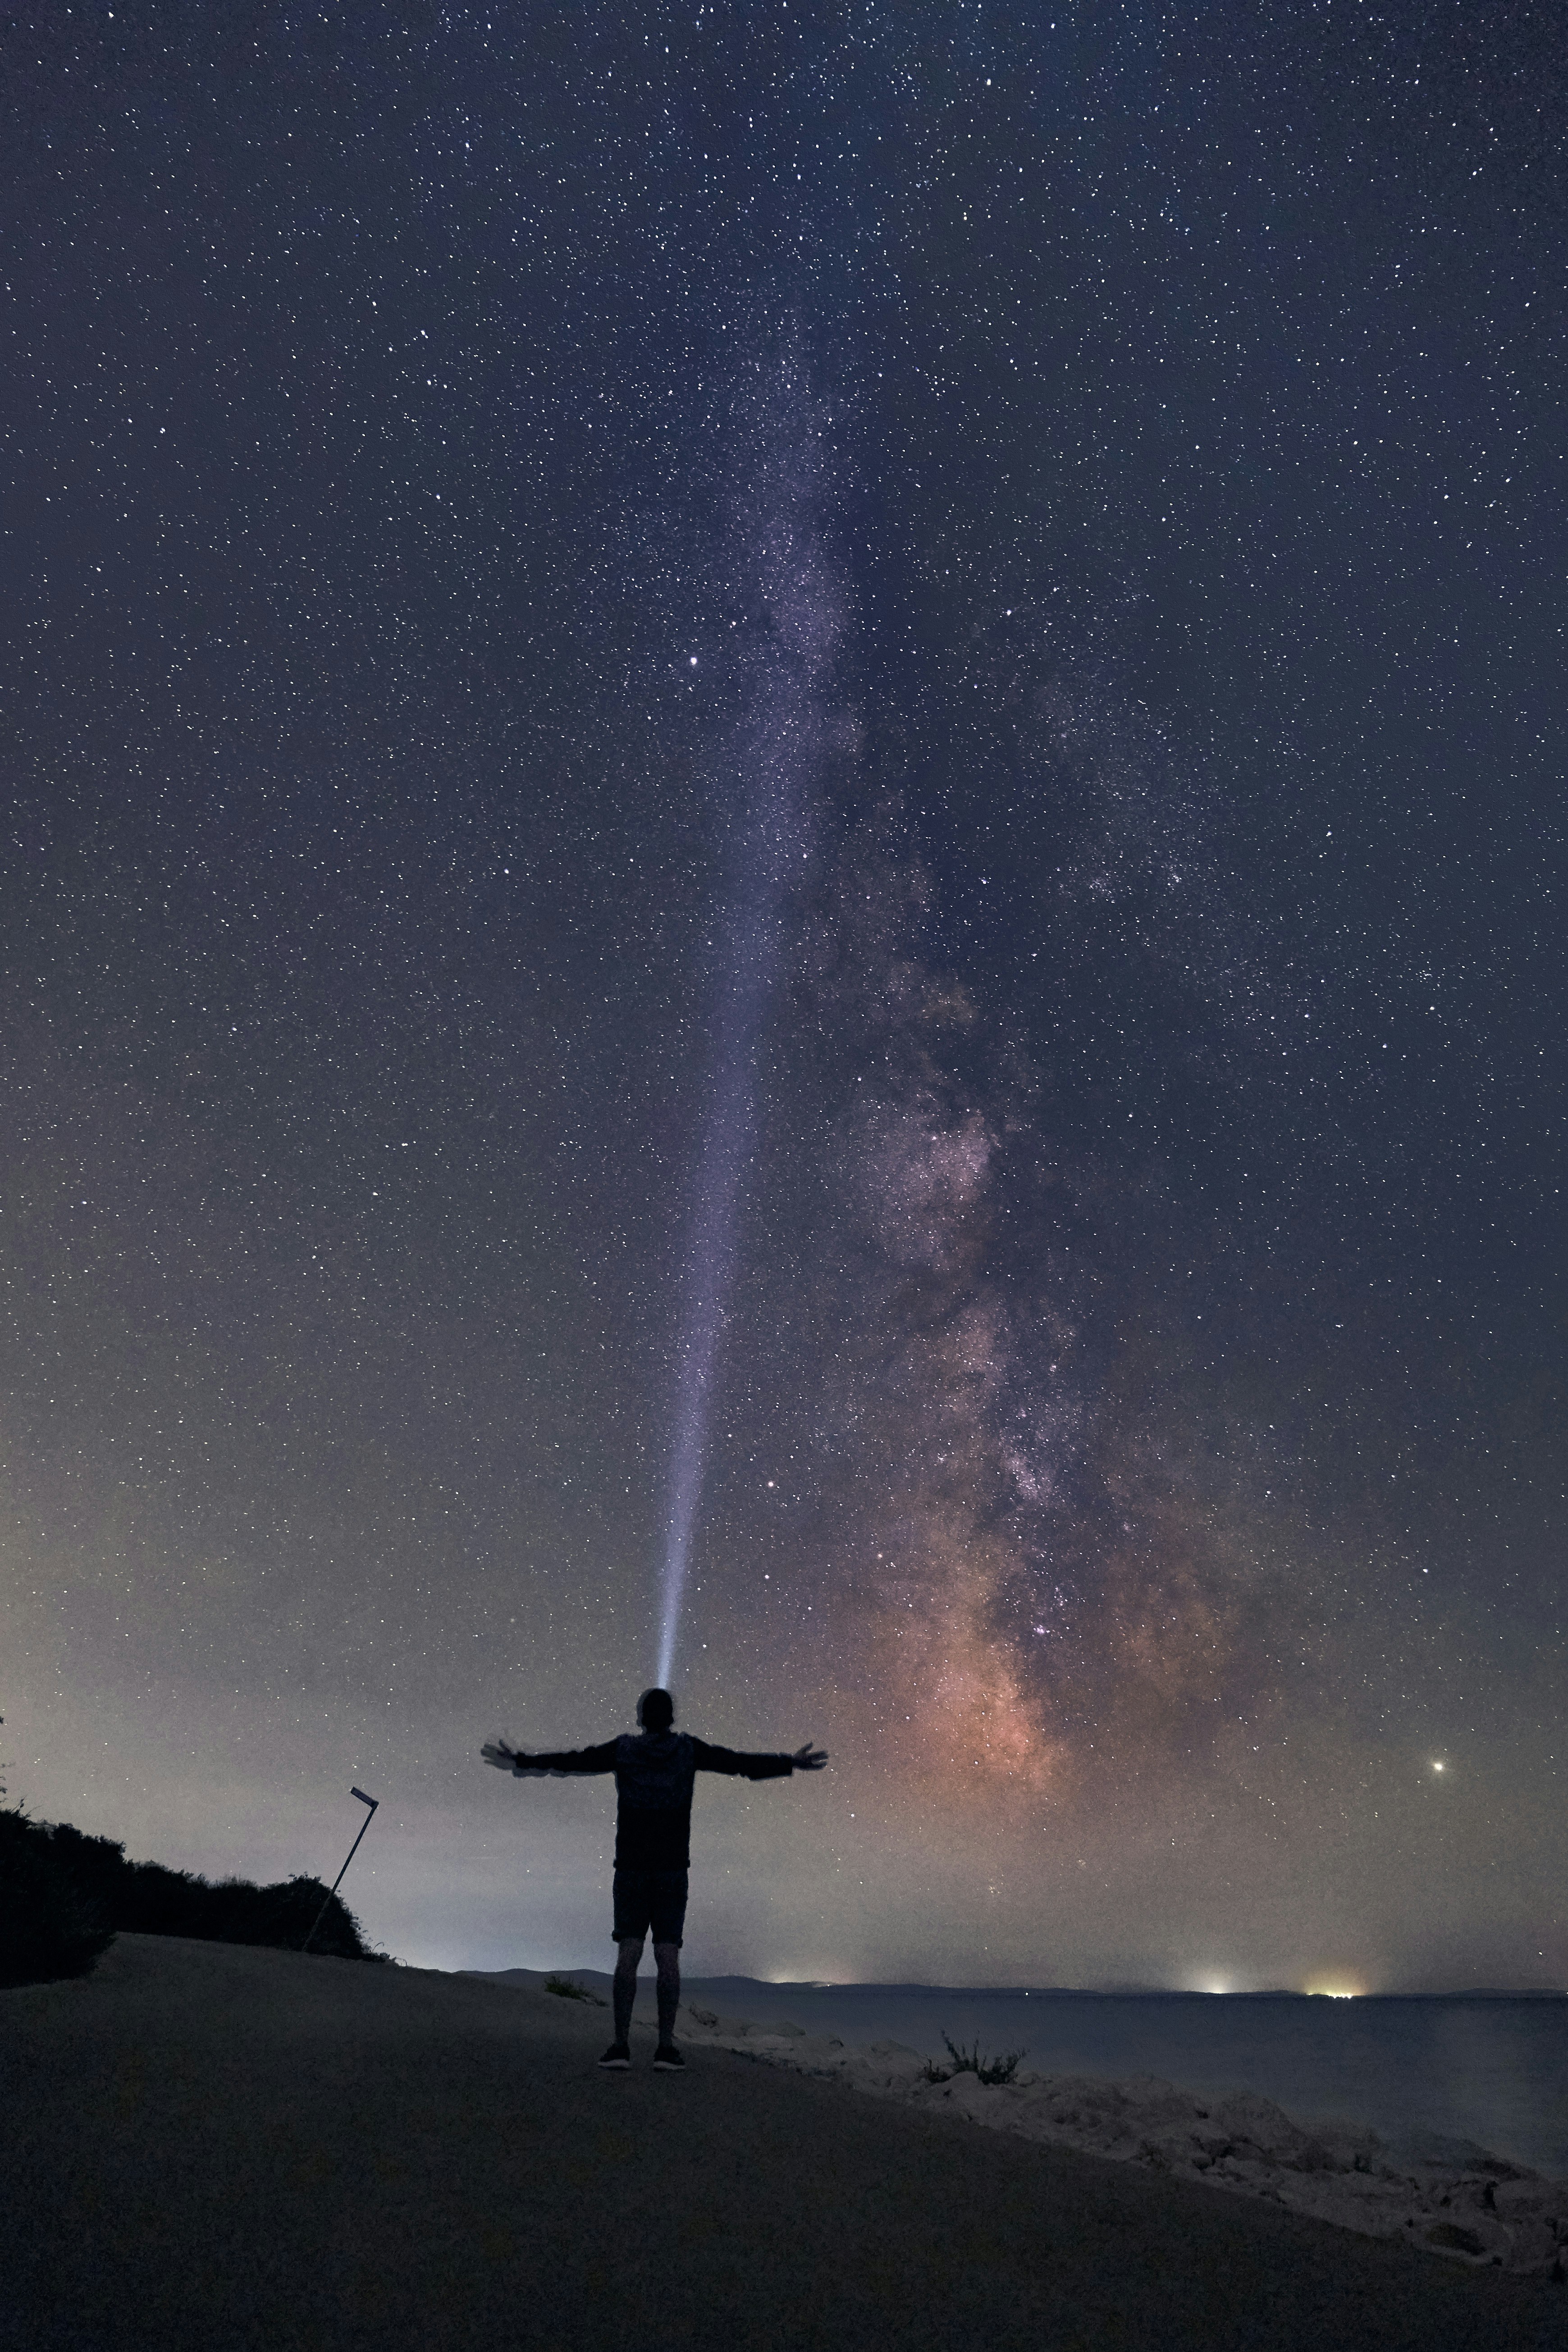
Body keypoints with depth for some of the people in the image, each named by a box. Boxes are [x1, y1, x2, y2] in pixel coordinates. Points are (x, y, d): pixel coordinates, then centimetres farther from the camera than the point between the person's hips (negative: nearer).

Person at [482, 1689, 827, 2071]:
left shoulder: (623, 1749, 0)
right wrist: (791, 1764, 11)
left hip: (631, 1869, 0)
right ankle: (666, 2046, -3)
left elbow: (573, 1761, 3)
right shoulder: (688, 1749, -1)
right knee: (668, 1956, 1)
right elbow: (740, 1762, 2)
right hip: (673, 1869, 0)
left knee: (628, 1954, 2)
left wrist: (520, 1762, 12)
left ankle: (621, 2043, -3)